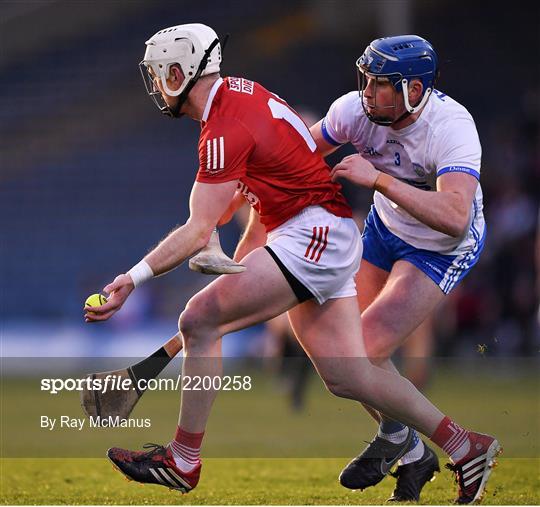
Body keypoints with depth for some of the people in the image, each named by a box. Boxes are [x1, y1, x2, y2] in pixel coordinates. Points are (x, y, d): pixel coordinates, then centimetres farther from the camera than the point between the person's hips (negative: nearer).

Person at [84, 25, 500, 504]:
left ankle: (183, 461, -8)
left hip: (314, 236, -10)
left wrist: (134, 278, -26)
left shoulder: (226, 130, -17)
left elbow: (199, 233, -22)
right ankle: (467, 448, 11)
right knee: (346, 378, 8)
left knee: (200, 321, -12)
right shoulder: (239, 90, 11)